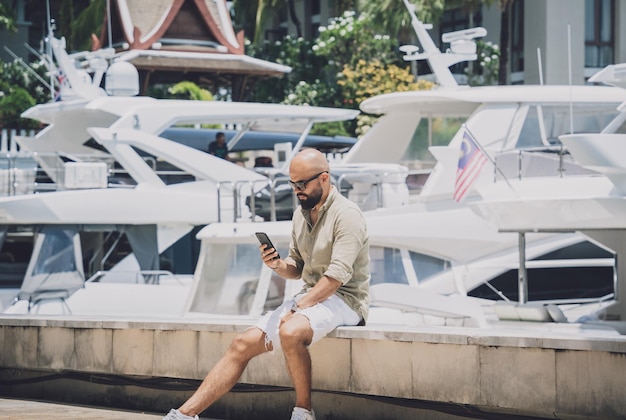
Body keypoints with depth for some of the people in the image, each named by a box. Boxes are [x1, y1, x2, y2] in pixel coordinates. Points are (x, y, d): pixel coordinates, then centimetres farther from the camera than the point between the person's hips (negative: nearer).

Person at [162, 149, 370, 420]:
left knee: (290, 331, -37)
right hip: (310, 296, 8)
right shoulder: (301, 214, 12)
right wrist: (278, 265, -5)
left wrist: (297, 307, -20)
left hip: (344, 299, -8)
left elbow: (337, 275, -21)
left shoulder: (346, 214, -14)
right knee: (244, 343, -5)